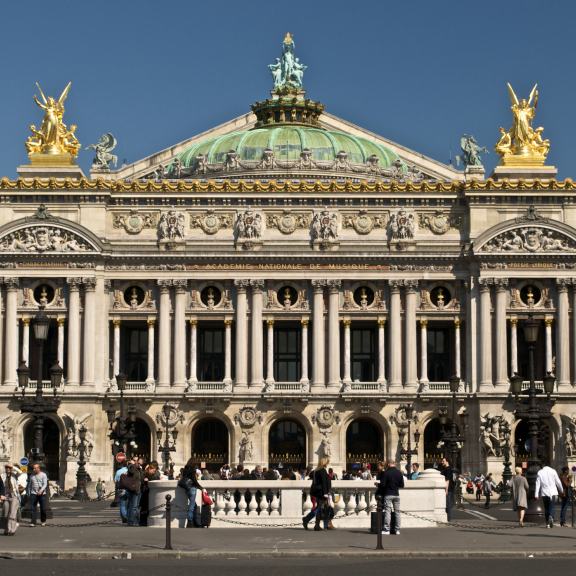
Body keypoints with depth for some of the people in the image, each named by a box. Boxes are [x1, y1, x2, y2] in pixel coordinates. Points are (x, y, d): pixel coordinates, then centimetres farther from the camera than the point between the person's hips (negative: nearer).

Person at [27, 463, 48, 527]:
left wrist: (41, 491, -23)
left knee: (43, 508, 2)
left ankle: (43, 521, 20)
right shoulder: (32, 475, 15)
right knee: (33, 508, -8)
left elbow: (45, 484, -7)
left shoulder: (43, 475, 2)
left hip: (42, 494, -3)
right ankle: (33, 522, -11)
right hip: (33, 493, 3)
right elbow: (30, 485, 23)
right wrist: (29, 494, 18)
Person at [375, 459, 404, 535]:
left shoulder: (385, 473, -9)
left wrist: (377, 484, 7)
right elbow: (402, 485, 8)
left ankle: (386, 529, -3)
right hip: (396, 494, 4)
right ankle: (397, 529, 9)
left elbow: (382, 485, -13)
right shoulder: (399, 473, 4)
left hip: (388, 495, -4)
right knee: (397, 512, 8)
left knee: (387, 511, -1)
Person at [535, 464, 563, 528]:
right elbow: (558, 482, 5)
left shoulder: (540, 473, 4)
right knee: (552, 507, -3)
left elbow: (537, 484, 0)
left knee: (546, 508, 10)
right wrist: (562, 490, 18)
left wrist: (536, 494, -1)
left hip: (544, 493, 1)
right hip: (552, 492, -1)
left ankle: (547, 523, 8)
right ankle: (551, 517, -32)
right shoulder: (553, 471, 3)